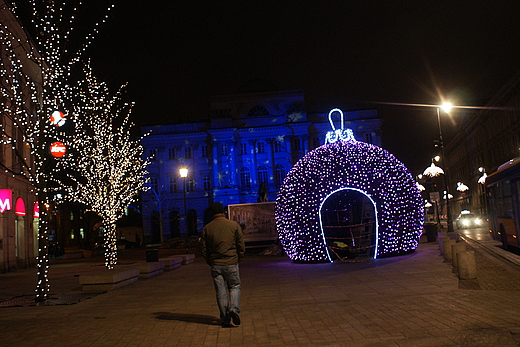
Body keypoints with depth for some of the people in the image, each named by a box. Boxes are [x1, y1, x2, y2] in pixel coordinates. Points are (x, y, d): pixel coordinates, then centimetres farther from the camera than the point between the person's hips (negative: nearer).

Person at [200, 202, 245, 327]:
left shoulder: (207, 228, 1)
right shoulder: (234, 225, -2)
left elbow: (203, 249, 4)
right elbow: (241, 246, 0)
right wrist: (238, 260, 12)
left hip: (215, 265, 2)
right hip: (231, 263, -1)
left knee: (221, 292, 8)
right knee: (235, 287, 14)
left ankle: (225, 319, 11)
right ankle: (234, 308, -8)